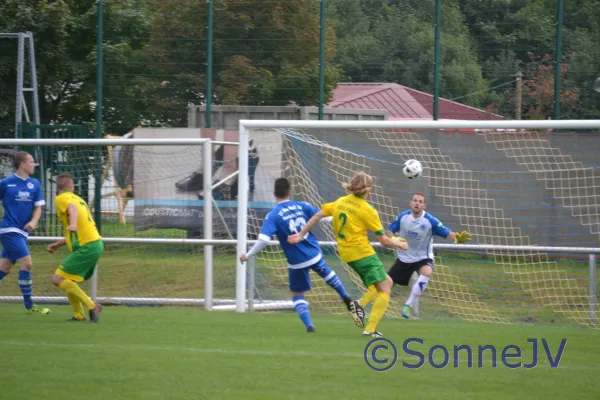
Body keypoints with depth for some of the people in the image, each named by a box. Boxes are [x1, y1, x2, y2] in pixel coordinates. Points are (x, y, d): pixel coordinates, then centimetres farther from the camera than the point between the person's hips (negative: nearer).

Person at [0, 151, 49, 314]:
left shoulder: (34, 184, 7)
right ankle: (29, 305, -7)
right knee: (27, 263, -14)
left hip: (22, 232, 6)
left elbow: (38, 207, 9)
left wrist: (33, 222, -10)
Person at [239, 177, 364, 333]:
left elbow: (263, 240, -22)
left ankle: (309, 325, 1)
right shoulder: (301, 206, -4)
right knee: (327, 273, 36)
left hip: (297, 261, -3)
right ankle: (347, 300, 35)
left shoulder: (272, 216, -14)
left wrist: (248, 255, -10)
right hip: (315, 255, 3)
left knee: (297, 295, 16)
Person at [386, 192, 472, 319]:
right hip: (404, 257, 3)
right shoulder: (403, 217, -10)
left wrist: (457, 237, -47)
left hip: (423, 258, -3)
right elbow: (389, 231, 2)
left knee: (427, 272, -35)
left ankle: (408, 305, -25)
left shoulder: (430, 221, -20)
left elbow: (447, 233, -26)